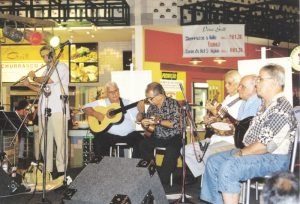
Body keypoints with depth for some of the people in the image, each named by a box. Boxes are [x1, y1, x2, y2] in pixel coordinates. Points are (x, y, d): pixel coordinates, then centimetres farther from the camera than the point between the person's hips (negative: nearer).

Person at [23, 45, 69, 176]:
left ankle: (61, 170, -5)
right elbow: (41, 89, 24)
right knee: (44, 141, 5)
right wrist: (29, 85, 10)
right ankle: (47, 169, 11)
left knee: (60, 140, -8)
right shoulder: (46, 71, 26)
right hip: (44, 110, 7)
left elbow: (48, 80, -12)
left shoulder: (62, 67, 2)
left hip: (58, 110, -7)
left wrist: (34, 78, 3)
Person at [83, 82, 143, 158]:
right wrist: (95, 114, -14)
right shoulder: (102, 103, 7)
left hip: (129, 134, 1)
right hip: (110, 135, 0)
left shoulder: (128, 103, 10)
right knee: (98, 142, -27)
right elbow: (86, 107, 4)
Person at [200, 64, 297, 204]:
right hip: (251, 150, 11)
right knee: (213, 161, 6)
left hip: (274, 158, -10)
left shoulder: (281, 109, -20)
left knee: (228, 167, -31)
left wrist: (241, 153, -13)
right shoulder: (266, 104, 12)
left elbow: (264, 145, -25)